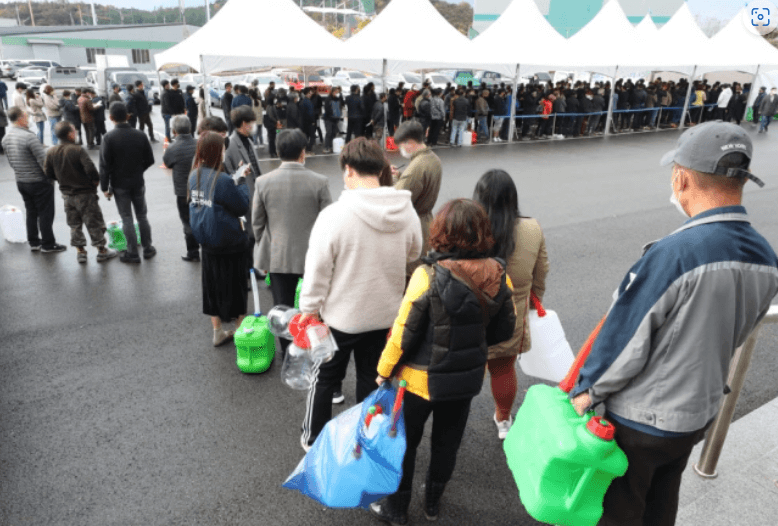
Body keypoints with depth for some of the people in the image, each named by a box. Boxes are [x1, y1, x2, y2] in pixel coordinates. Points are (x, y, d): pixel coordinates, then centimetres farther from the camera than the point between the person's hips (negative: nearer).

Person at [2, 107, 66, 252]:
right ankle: (48, 244, 11)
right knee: (45, 213, 4)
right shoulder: (29, 136, -22)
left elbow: (10, 161, 13)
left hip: (20, 181, 8)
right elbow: (44, 161, -22)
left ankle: (33, 242, 26)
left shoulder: (6, 138, 4)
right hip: (38, 181, -8)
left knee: (31, 212, 18)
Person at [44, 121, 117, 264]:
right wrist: (96, 181, -8)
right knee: (94, 223, 6)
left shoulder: (51, 152, -1)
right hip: (85, 193, -5)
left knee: (74, 225, 17)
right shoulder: (78, 150, -19)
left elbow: (48, 173, 4)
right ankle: (101, 250, 15)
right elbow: (90, 169, -26)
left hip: (66, 194, 6)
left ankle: (80, 251, 23)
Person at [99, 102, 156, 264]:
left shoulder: (109, 137, -13)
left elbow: (105, 165, -13)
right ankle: (148, 249, 20)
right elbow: (149, 160, 0)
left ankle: (132, 253, 8)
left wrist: (105, 187, -4)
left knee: (126, 218, 4)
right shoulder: (139, 135, -4)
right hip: (138, 183, 3)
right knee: (142, 216, 14)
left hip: (119, 185, -3)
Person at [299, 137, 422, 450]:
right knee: (371, 378, 22)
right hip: (385, 315, 3)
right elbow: (413, 255, 6)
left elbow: (317, 270, -16)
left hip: (339, 318, -3)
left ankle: (313, 439, 37)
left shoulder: (334, 215, -23)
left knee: (325, 378, 19)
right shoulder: (407, 213, -11)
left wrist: (309, 311, -4)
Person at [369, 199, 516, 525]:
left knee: (404, 442, 18)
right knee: (447, 443, 24)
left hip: (422, 378, -4)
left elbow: (404, 332, -20)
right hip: (468, 377, 5)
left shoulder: (429, 275, -26)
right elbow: (504, 330, 0)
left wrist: (384, 370, -6)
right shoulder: (498, 275, -11)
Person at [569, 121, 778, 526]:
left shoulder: (673, 254, -32)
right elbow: (733, 335, 7)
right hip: (700, 412, 6)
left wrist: (586, 390, -10)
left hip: (641, 417, -6)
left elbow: (625, 339, -24)